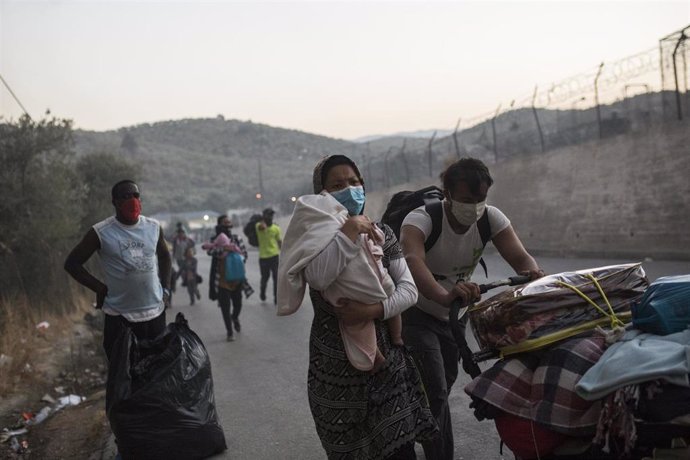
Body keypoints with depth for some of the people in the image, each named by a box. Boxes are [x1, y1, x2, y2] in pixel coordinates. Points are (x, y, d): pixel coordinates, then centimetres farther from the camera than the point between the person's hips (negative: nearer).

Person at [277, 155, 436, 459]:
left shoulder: (382, 234, 4)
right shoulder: (312, 235, -5)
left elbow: (409, 289, -4)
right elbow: (319, 279, -26)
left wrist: (374, 310, -20)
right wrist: (348, 232, -24)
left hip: (386, 358, 2)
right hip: (336, 363, -2)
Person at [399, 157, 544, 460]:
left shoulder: (491, 218, -15)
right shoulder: (421, 219, -31)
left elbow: (519, 256, -26)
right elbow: (412, 261, -50)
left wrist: (532, 272, -51)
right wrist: (444, 296, -69)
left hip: (453, 316, 6)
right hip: (416, 314, -6)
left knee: (443, 387, 21)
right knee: (436, 392, -17)